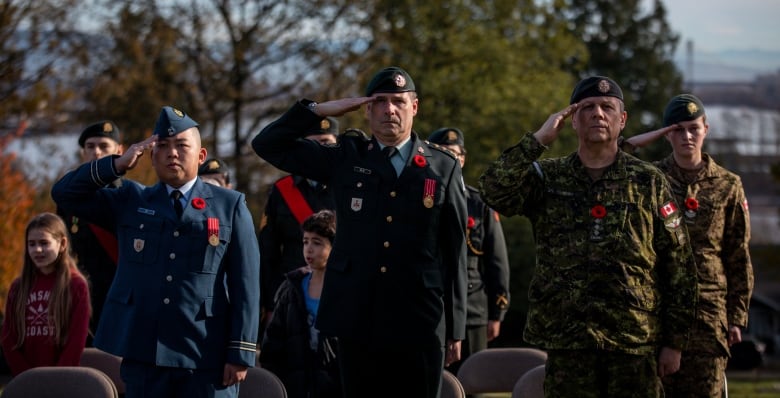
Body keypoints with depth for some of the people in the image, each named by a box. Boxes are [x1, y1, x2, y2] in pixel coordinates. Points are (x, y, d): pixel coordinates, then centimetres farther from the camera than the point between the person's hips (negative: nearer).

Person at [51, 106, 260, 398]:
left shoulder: (230, 206, 7)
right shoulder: (130, 201, 15)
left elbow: (245, 284, 1)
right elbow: (64, 193, 11)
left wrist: (240, 352, -7)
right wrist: (118, 165, 0)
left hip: (207, 357, -2)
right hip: (143, 353, 2)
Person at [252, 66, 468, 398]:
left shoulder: (443, 168, 6)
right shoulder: (346, 160, 9)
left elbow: (455, 252, 6)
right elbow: (267, 144, 9)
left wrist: (456, 328, 4)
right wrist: (321, 110, -1)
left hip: (419, 326, -1)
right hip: (358, 322, 1)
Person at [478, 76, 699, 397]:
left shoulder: (649, 183, 6)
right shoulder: (548, 178, 8)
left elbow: (679, 269, 5)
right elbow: (494, 192, -12)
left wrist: (675, 342, 1)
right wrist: (539, 139, -11)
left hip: (636, 346, 0)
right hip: (567, 343, 0)